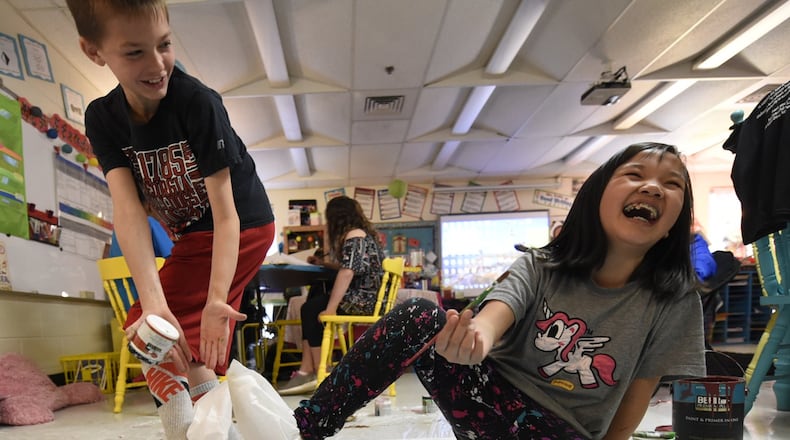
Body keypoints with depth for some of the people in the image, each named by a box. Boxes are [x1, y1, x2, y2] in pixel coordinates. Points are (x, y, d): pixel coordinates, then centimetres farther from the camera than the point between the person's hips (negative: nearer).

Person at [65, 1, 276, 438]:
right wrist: (153, 301, -37)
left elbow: (225, 210, -27)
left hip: (243, 226, -7)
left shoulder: (198, 102, -27)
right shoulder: (102, 118, -12)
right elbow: (127, 209, -25)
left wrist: (217, 300, -38)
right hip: (193, 235, 7)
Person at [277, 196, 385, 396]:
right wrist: (324, 262, 35)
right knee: (315, 295, 10)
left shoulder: (353, 236, -12)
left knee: (311, 309, -7)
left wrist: (330, 309, -25)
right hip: (369, 298, 10)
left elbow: (347, 273, -23)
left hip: (363, 300, -10)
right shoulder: (365, 233, 19)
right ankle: (307, 371, -1)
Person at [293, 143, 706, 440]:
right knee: (418, 317, -26)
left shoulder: (674, 301, -8)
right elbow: (497, 312, -27)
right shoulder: (539, 268, -6)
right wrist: (477, 334, -49)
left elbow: (632, 405, -3)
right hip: (492, 398, 1)